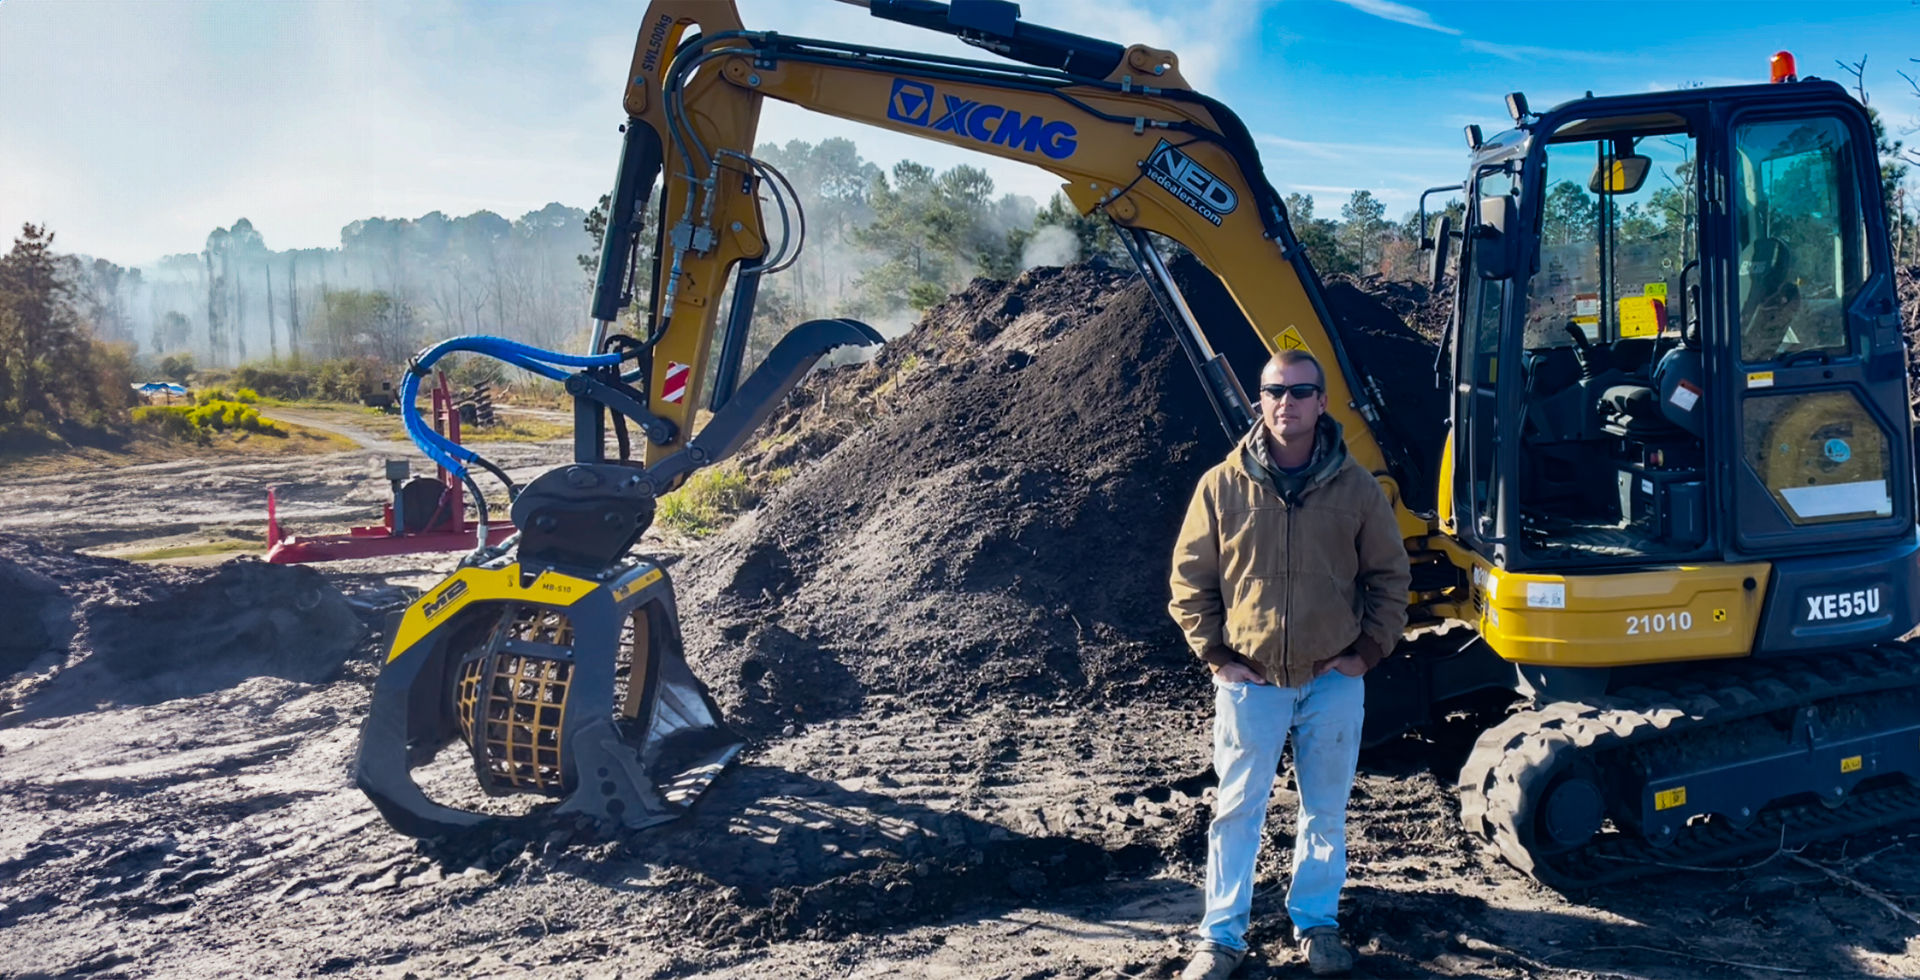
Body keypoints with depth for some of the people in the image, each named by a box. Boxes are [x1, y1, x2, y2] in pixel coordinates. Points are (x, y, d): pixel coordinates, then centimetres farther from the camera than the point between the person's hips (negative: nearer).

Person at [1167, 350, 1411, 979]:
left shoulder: (1356, 487, -2)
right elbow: (1190, 580, 1)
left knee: (1326, 811, 14)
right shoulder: (1222, 485, -5)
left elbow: (1390, 578, 7)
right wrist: (1215, 655, -5)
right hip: (1249, 681, -1)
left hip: (1334, 681, 1)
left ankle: (1316, 924, 33)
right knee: (1237, 812, 6)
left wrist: (1366, 651, -1)